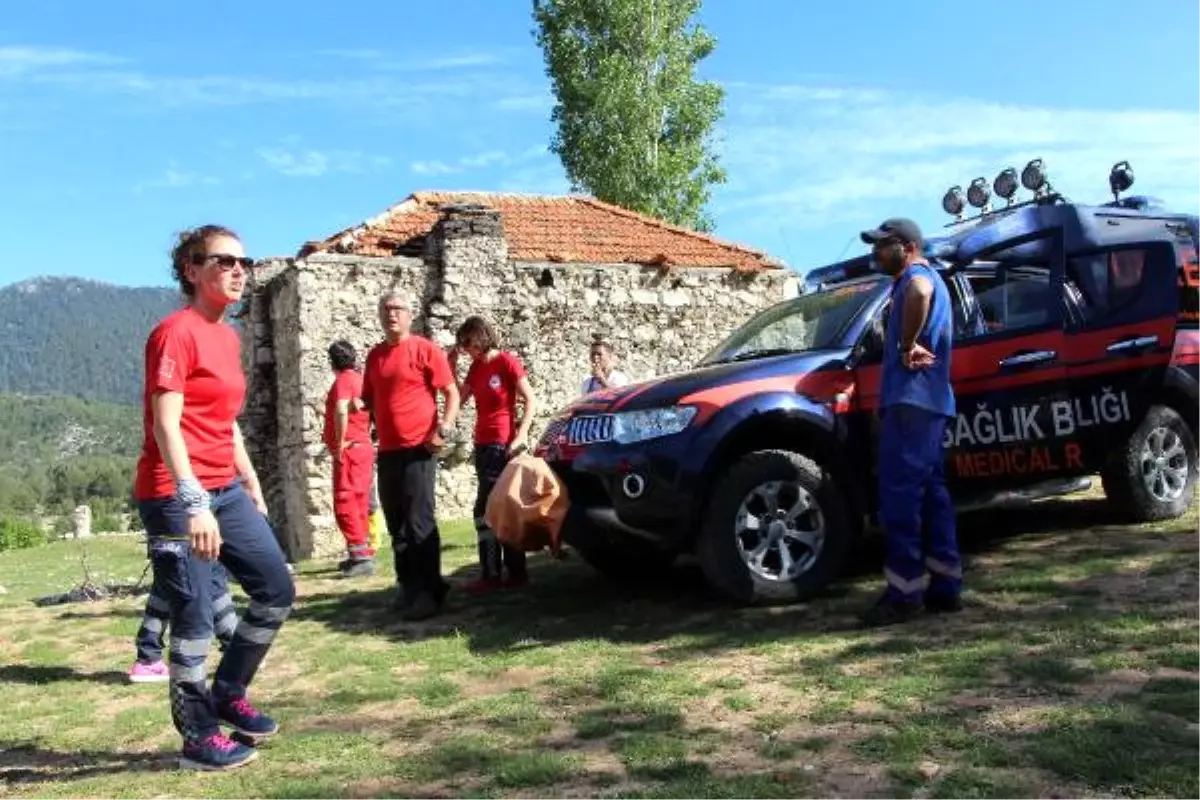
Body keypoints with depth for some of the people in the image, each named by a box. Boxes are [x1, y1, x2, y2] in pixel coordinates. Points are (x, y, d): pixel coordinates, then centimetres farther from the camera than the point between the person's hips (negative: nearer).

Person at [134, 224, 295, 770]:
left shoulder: (228, 335, 13)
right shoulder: (176, 332, -13)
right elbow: (165, 426, -20)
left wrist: (252, 487, 21)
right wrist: (195, 504, -27)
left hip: (226, 491, 9)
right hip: (176, 496, -9)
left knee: (278, 591, 11)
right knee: (195, 618, -1)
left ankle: (227, 695, 28)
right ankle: (198, 738, 16)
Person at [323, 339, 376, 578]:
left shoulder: (343, 379, -11)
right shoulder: (359, 379, 16)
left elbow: (341, 411, -28)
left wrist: (339, 445, -22)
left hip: (349, 449, -9)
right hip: (363, 447, 9)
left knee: (345, 503, -9)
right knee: (358, 503, 13)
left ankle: (362, 555, -13)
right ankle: (361, 552, 18)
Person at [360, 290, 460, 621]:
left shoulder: (425, 350, -5)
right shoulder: (375, 355, 14)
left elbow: (452, 393, -5)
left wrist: (444, 429, -16)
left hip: (418, 449, -6)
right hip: (387, 450, 7)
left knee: (419, 523, -6)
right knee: (396, 524, 11)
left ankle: (429, 592, 1)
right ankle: (407, 586, 22)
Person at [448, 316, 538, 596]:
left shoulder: (507, 361, -9)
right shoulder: (476, 366, 11)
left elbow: (530, 401, -11)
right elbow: (458, 399, 9)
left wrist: (520, 438, -18)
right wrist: (451, 364, 3)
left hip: (503, 445, -8)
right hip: (483, 444, 8)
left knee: (485, 510, -9)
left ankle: (491, 575, -3)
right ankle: (516, 572, 14)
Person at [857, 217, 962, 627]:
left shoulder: (917, 274, -6)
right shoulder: (921, 281, 27)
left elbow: (920, 294, -32)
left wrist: (907, 346, -23)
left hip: (912, 400, -11)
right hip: (925, 401, 11)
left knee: (900, 495, -11)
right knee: (930, 493, 10)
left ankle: (904, 593, -10)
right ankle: (945, 586, 13)